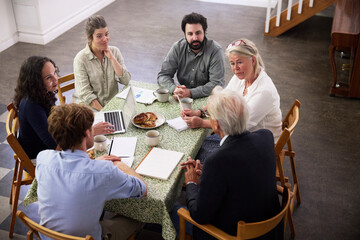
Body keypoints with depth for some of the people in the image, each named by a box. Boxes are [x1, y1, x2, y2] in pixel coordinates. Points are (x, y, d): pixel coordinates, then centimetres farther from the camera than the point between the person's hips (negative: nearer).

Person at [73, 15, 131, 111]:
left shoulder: (115, 52, 6)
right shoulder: (81, 59, -8)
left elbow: (125, 81, -3)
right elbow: (85, 94, -12)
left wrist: (112, 58, -9)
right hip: (89, 108, -4)